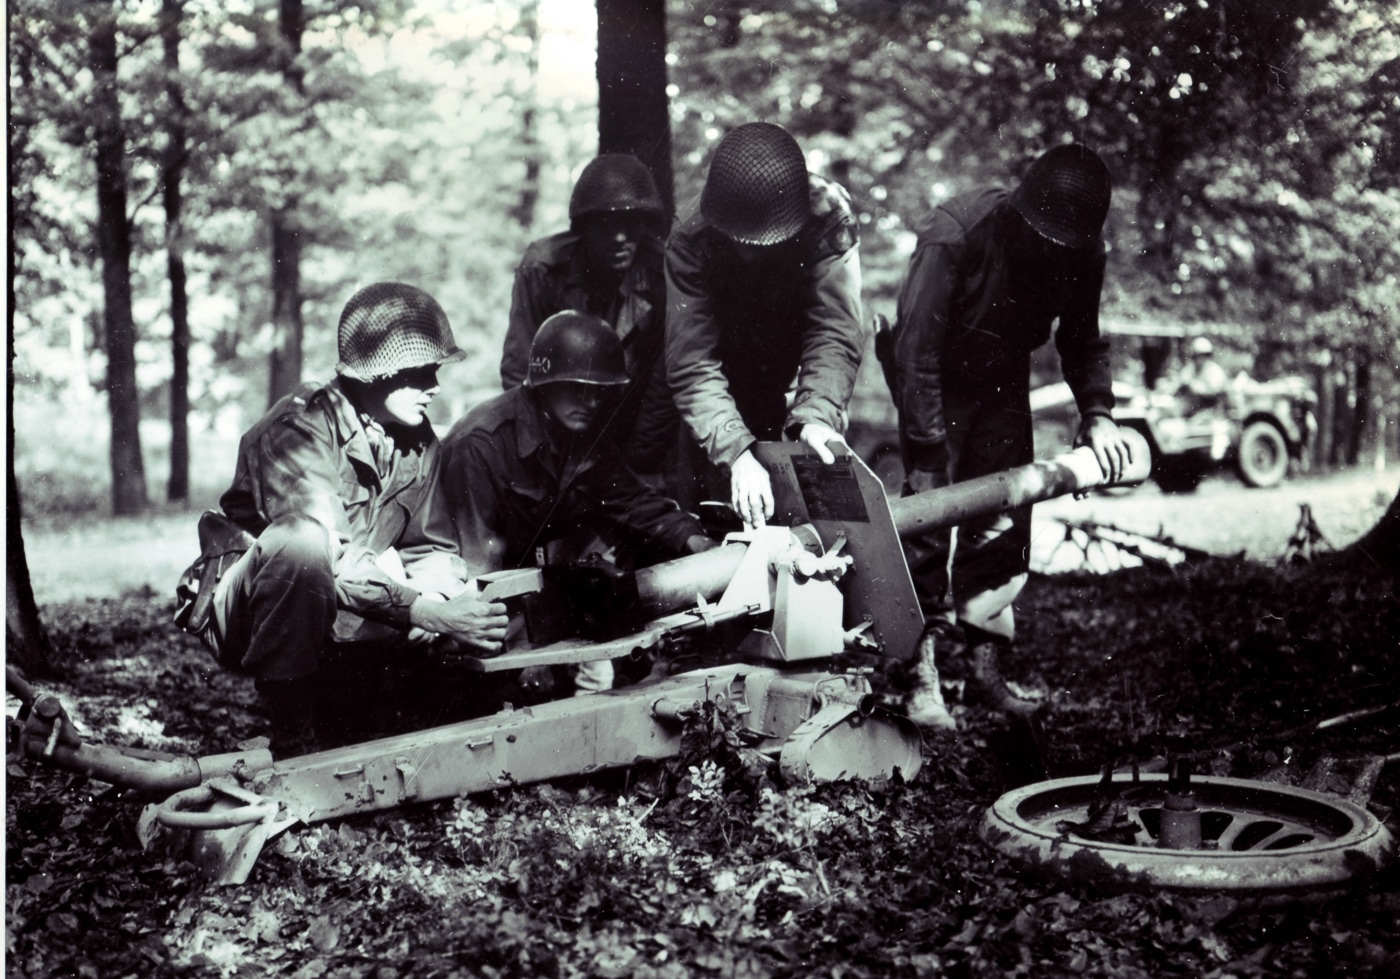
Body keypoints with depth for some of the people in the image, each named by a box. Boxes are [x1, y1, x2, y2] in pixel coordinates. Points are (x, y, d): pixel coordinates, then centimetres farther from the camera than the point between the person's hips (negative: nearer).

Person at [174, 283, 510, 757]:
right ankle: (292, 740, -26)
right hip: (243, 610, -7)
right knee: (300, 541, -37)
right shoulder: (299, 430, -22)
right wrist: (428, 612, -41)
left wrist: (458, 604, -21)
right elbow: (333, 561, -32)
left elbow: (431, 544, 2)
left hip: (332, 619, 7)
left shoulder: (421, 443, 1)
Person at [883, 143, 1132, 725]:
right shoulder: (954, 235, -31)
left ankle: (984, 666, 11)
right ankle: (920, 671, -9)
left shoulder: (1082, 255, -15)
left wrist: (1097, 413, -15)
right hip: (935, 378, -5)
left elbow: (1081, 340, 2)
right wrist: (928, 452, -34)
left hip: (1003, 381, 5)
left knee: (1005, 522, 2)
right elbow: (918, 345, -31)